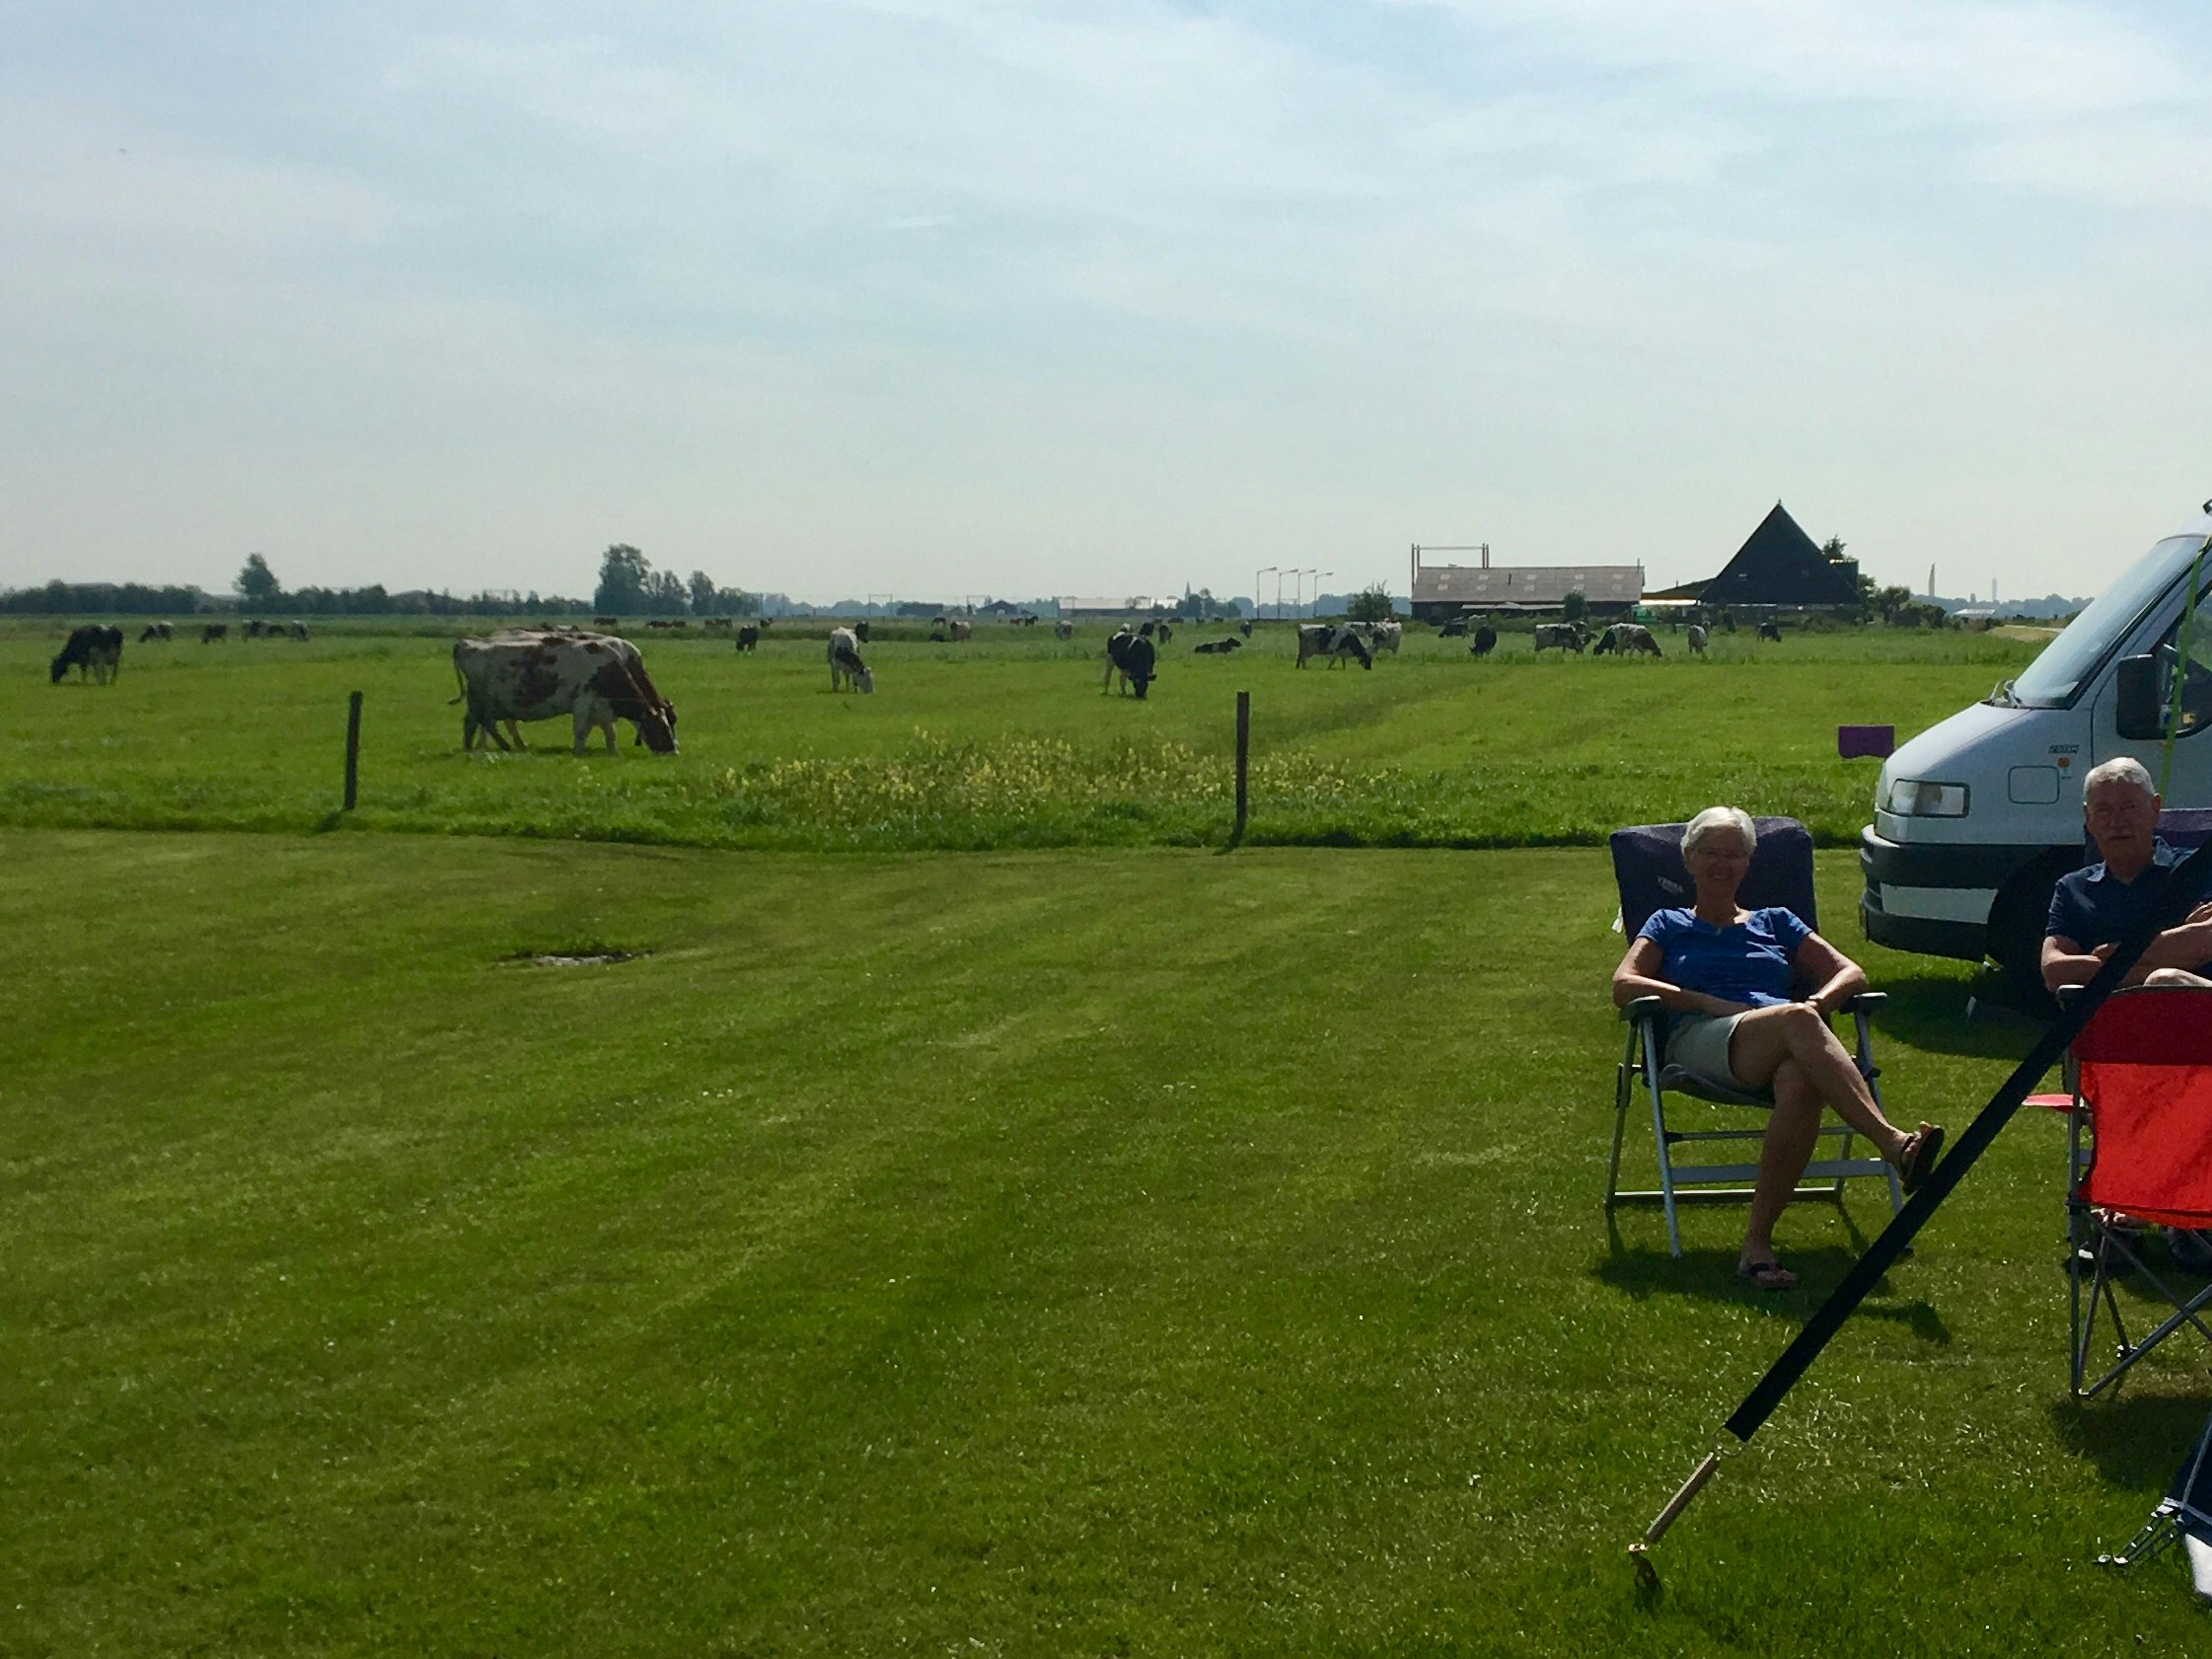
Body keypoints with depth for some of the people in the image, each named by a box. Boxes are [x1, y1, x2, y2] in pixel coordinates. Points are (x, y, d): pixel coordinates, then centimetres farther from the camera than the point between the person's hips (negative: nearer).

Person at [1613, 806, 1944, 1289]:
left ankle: (1758, 1240, -40)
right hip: (1701, 1042, -2)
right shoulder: (1669, 925, 28)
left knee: (1801, 1083, -40)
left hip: (1784, 1047, 2)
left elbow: (1852, 973, 25)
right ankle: (1893, 1143, -54)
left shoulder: (1776, 923, 34)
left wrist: (1819, 1002, 0)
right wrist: (1708, 1003, -4)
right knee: (1795, 1021, -38)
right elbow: (1623, 986, 9)